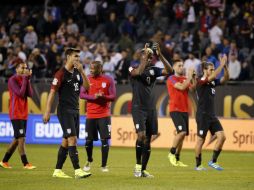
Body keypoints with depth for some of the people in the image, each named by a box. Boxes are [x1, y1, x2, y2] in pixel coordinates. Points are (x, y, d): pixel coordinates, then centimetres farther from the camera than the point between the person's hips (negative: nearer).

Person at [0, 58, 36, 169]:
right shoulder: (12, 80, -9)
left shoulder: (25, 79, 11)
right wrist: (25, 78, -16)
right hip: (16, 113, -8)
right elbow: (20, 93, -19)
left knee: (17, 139, 11)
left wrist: (28, 79, -8)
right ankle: (25, 163, -9)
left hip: (23, 114, 8)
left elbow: (30, 94, -1)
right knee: (21, 138, -10)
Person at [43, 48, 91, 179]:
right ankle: (77, 171, -18)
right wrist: (47, 111, -17)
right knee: (72, 139, -15)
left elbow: (86, 86, 5)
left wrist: (82, 71, -7)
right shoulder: (61, 73, -10)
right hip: (64, 110, -8)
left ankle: (57, 170, 16)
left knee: (66, 141, 9)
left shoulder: (77, 72, 12)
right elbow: (52, 92, -12)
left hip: (75, 111, 8)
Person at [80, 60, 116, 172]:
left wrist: (103, 97, -22)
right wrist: (94, 97, -17)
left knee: (104, 140, -7)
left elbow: (113, 97, -2)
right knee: (88, 140, 4)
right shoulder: (87, 79, 5)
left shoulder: (109, 80, -1)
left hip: (104, 115, -2)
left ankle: (104, 165, 2)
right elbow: (82, 95, -1)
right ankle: (89, 161, 30)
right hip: (90, 115, 2)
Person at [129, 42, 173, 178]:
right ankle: (138, 165, -5)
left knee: (148, 140, 6)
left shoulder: (153, 70, 9)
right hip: (138, 108, -5)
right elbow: (139, 72, -27)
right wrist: (145, 56, -20)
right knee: (141, 135, -21)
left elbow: (170, 71, -5)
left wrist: (160, 55, -13)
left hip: (151, 109, 5)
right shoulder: (133, 69, -3)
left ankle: (143, 169, 14)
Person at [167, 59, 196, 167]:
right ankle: (172, 153, -6)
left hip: (184, 110, 7)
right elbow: (182, 87, -19)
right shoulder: (172, 79, -5)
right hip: (175, 110, -7)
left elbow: (193, 88, 4)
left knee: (183, 135, 6)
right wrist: (189, 76, -13)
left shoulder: (185, 79, 15)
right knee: (182, 132, -21)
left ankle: (177, 159, 12)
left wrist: (193, 77, -4)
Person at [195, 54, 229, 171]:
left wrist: (225, 66, -8)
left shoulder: (213, 82, 11)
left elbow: (225, 78, 6)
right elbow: (211, 77, -28)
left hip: (212, 116, 7)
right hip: (202, 116, -7)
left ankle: (213, 161, 6)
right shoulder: (201, 82, -11)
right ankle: (198, 165, 11)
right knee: (201, 140, -1)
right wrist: (221, 65, -26)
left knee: (222, 136, -3)